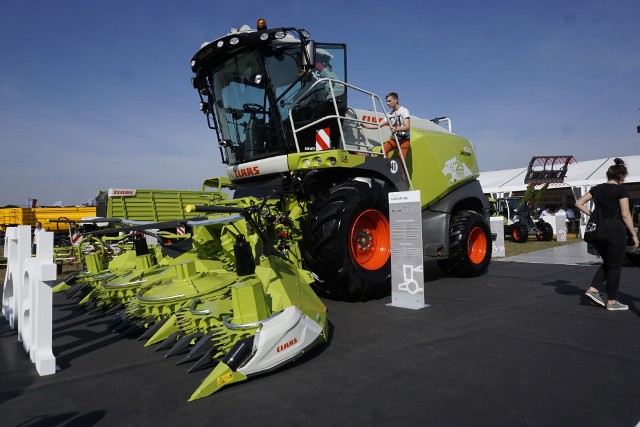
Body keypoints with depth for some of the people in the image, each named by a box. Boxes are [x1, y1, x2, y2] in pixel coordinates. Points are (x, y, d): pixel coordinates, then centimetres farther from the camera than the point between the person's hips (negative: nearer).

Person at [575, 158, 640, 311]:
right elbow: (625, 215, -11)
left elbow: (579, 203, 8)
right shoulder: (621, 190, -8)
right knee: (615, 266, 5)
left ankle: (593, 289, 8)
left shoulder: (597, 189, 8)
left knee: (607, 263, 21)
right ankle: (612, 302, 12)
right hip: (615, 231, -6)